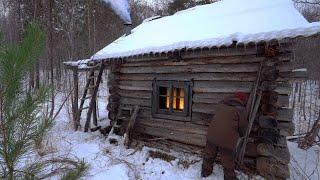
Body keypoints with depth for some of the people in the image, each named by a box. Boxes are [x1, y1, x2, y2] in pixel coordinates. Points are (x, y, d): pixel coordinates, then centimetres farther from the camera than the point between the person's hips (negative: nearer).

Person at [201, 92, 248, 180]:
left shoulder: (221, 104, 9)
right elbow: (243, 127, -1)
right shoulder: (241, 110, -6)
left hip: (212, 135, 5)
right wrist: (241, 134, 21)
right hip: (227, 140, -5)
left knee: (209, 155, 24)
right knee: (228, 162, 14)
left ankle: (205, 172, 42)